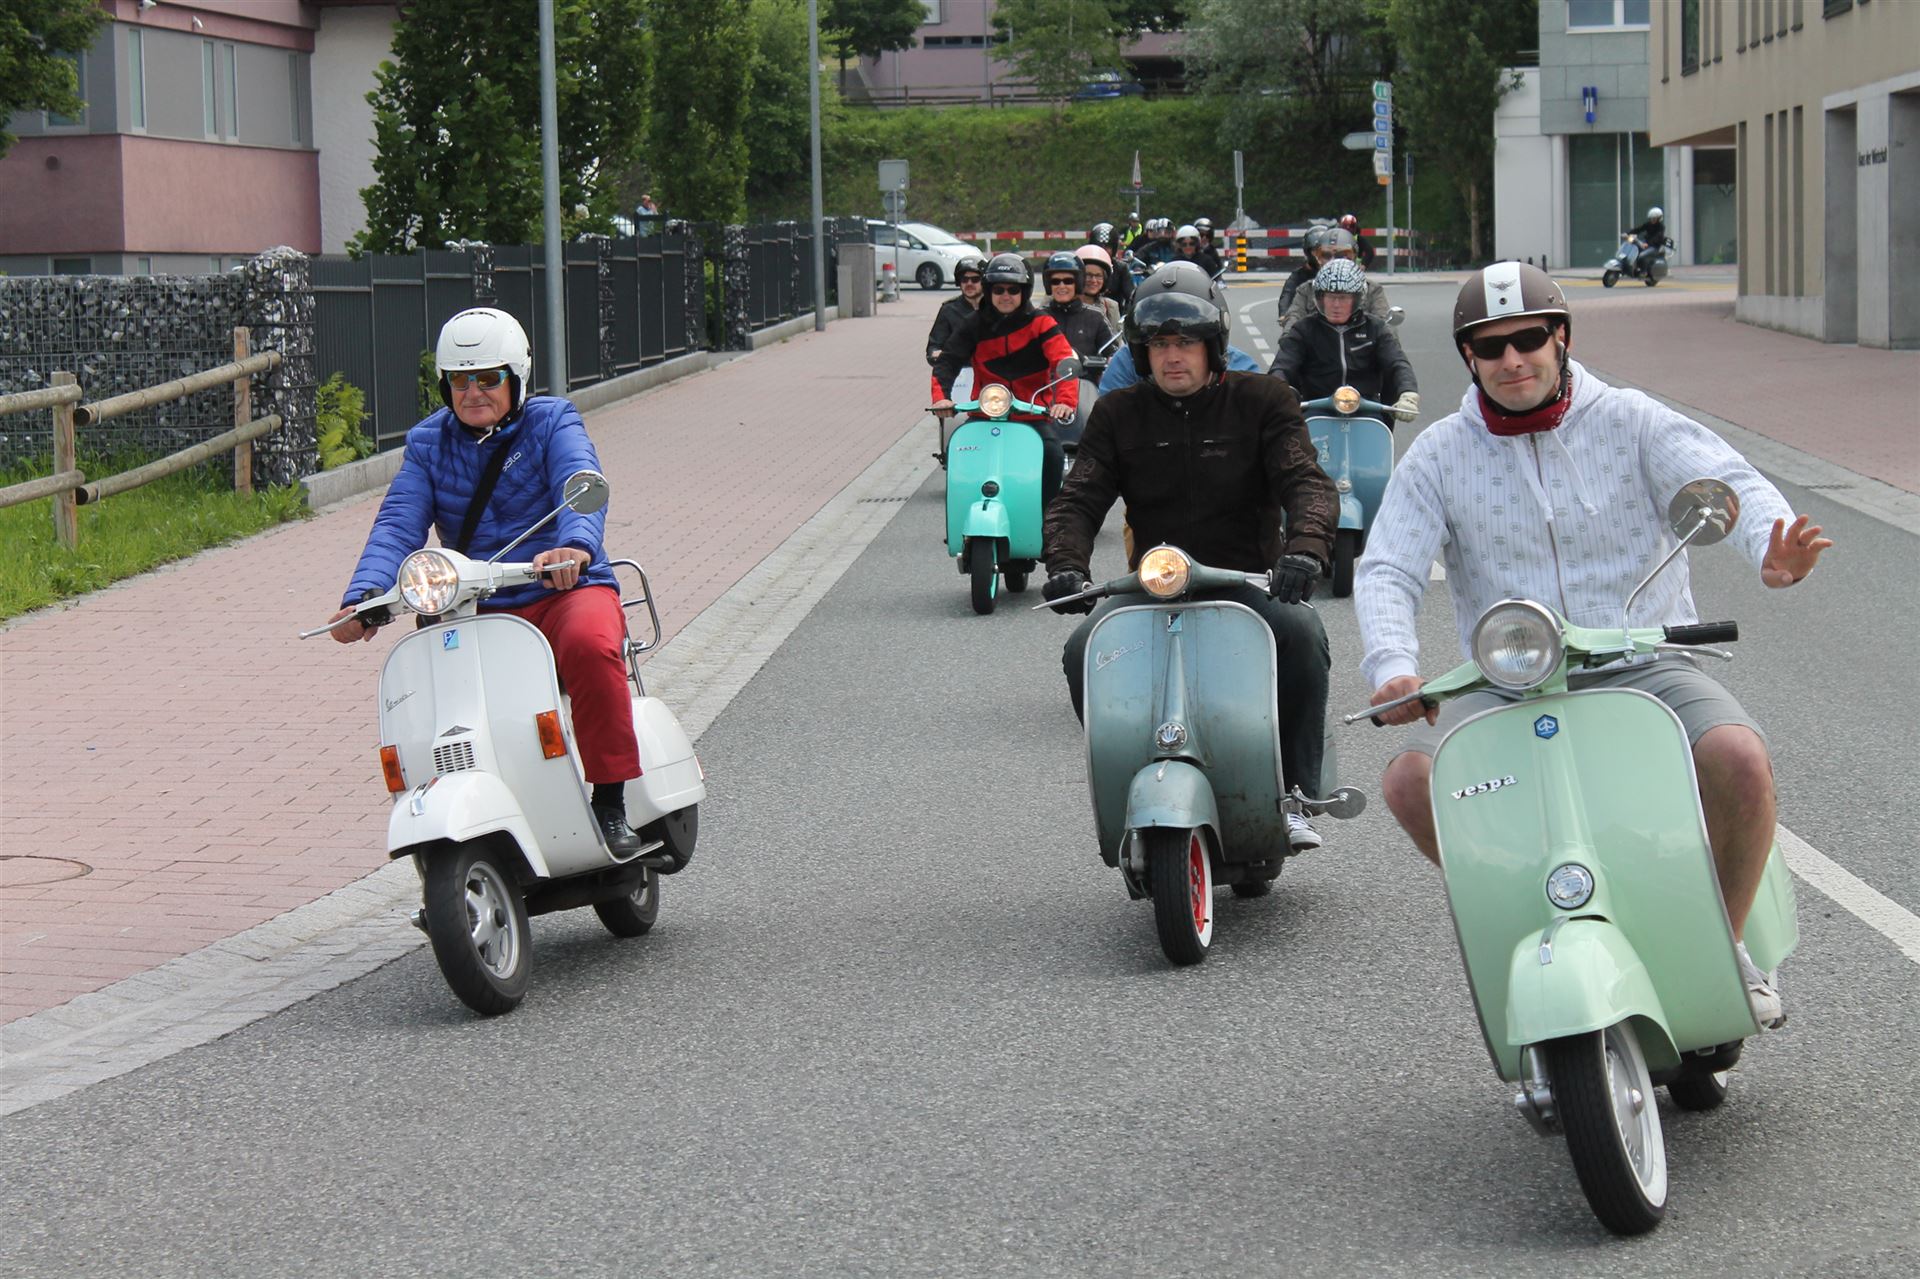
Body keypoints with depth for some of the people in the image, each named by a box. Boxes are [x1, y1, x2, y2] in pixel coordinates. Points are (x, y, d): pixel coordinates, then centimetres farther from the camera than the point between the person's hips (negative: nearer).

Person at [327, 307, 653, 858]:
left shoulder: (551, 423, 1)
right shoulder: (428, 444, 11)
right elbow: (397, 524, -2)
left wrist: (575, 544, -43)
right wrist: (364, 596, -22)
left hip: (567, 592, -3)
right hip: (478, 614, 3)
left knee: (591, 645, -36)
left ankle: (611, 805, -26)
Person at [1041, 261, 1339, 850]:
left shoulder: (1262, 400, 3)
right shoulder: (1119, 414, 10)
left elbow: (1307, 482, -9)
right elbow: (1078, 498, 2)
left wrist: (1304, 548, -32)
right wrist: (1065, 565, -20)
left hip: (1248, 580, -2)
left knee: (1301, 631, -33)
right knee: (1083, 651, -25)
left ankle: (1294, 796, -19)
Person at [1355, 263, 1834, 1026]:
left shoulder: (1630, 422, 2)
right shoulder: (1439, 456, 6)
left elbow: (1726, 482, -13)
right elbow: (1385, 570, -2)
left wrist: (1770, 550, -37)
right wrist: (1392, 668, -24)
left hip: (1642, 668, -1)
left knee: (1739, 760, -31)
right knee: (1411, 780, -26)